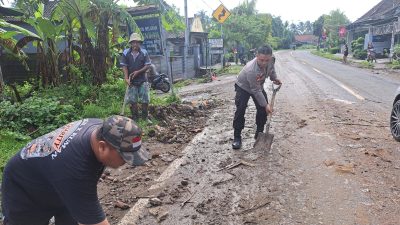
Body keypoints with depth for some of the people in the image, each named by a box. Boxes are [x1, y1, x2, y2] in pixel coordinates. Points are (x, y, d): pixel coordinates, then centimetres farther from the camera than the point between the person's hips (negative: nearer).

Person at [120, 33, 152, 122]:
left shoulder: (144, 52, -2)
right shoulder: (126, 53, -1)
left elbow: (147, 65, -4)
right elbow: (124, 66, -2)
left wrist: (138, 72, -17)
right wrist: (126, 78, -13)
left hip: (143, 80, 0)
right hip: (131, 81, 1)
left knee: (145, 100, 3)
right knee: (132, 101, 6)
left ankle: (145, 117, 17)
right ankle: (135, 118, 18)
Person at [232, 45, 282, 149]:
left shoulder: (271, 59, -26)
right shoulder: (251, 70, -43)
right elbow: (256, 91, -33)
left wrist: (274, 78, -6)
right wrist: (265, 105, -27)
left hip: (258, 85, 6)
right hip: (243, 87, -6)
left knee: (263, 110, 3)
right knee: (240, 111, -16)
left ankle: (259, 133, 20)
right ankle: (237, 137, -6)